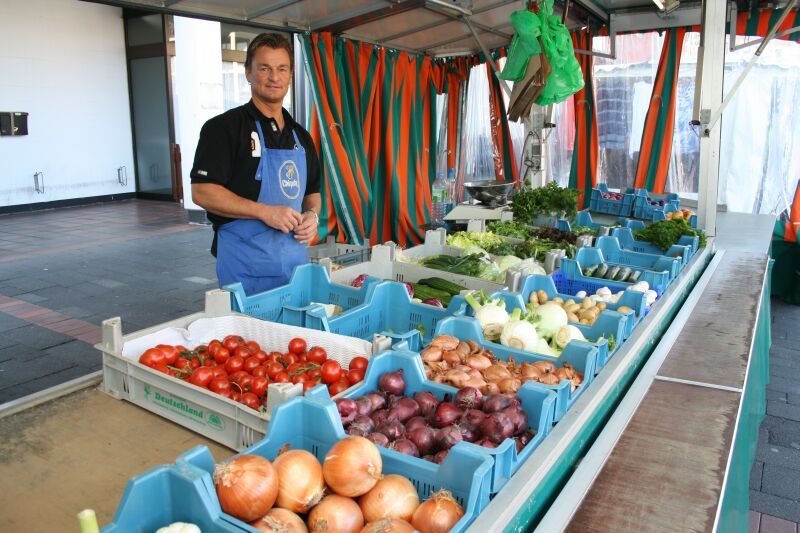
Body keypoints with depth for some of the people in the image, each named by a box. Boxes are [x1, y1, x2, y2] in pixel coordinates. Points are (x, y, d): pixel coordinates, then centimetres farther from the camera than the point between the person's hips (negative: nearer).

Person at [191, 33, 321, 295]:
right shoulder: (224, 127, -5)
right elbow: (202, 192, -12)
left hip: (296, 259, 6)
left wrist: (312, 215, -2)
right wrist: (265, 211, -20)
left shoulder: (301, 136, 14)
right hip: (245, 264, -5)